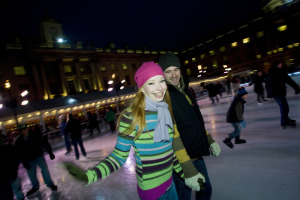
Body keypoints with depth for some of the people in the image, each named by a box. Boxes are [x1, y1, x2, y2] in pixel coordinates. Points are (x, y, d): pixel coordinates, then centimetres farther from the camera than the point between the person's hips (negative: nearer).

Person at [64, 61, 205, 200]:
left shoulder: (166, 111, -3)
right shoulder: (131, 116, -22)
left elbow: (168, 149, 7)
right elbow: (119, 156, -17)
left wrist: (184, 173, 14)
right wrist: (89, 176, -31)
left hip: (170, 183, 6)